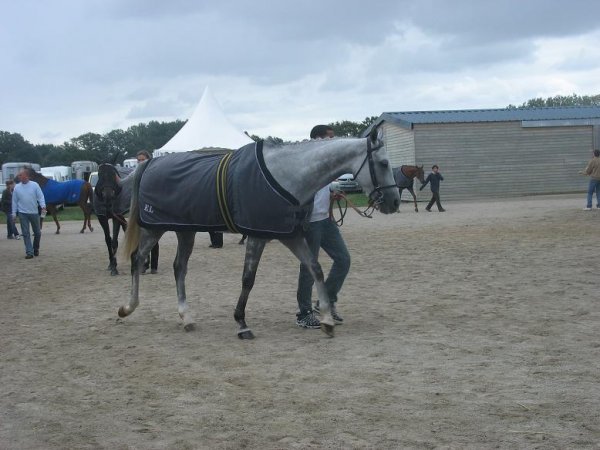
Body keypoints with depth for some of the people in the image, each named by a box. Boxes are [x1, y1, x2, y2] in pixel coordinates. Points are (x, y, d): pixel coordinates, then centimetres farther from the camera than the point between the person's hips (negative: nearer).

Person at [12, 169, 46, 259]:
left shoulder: (34, 185, -3)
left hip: (34, 213, -1)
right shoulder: (17, 187, 3)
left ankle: (36, 249, 30)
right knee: (26, 233, -4)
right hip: (22, 214, 1)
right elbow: (14, 201, 7)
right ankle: (29, 252, -4)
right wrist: (14, 213, 4)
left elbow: (40, 197, -6)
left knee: (37, 233, 8)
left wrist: (43, 206, -21)